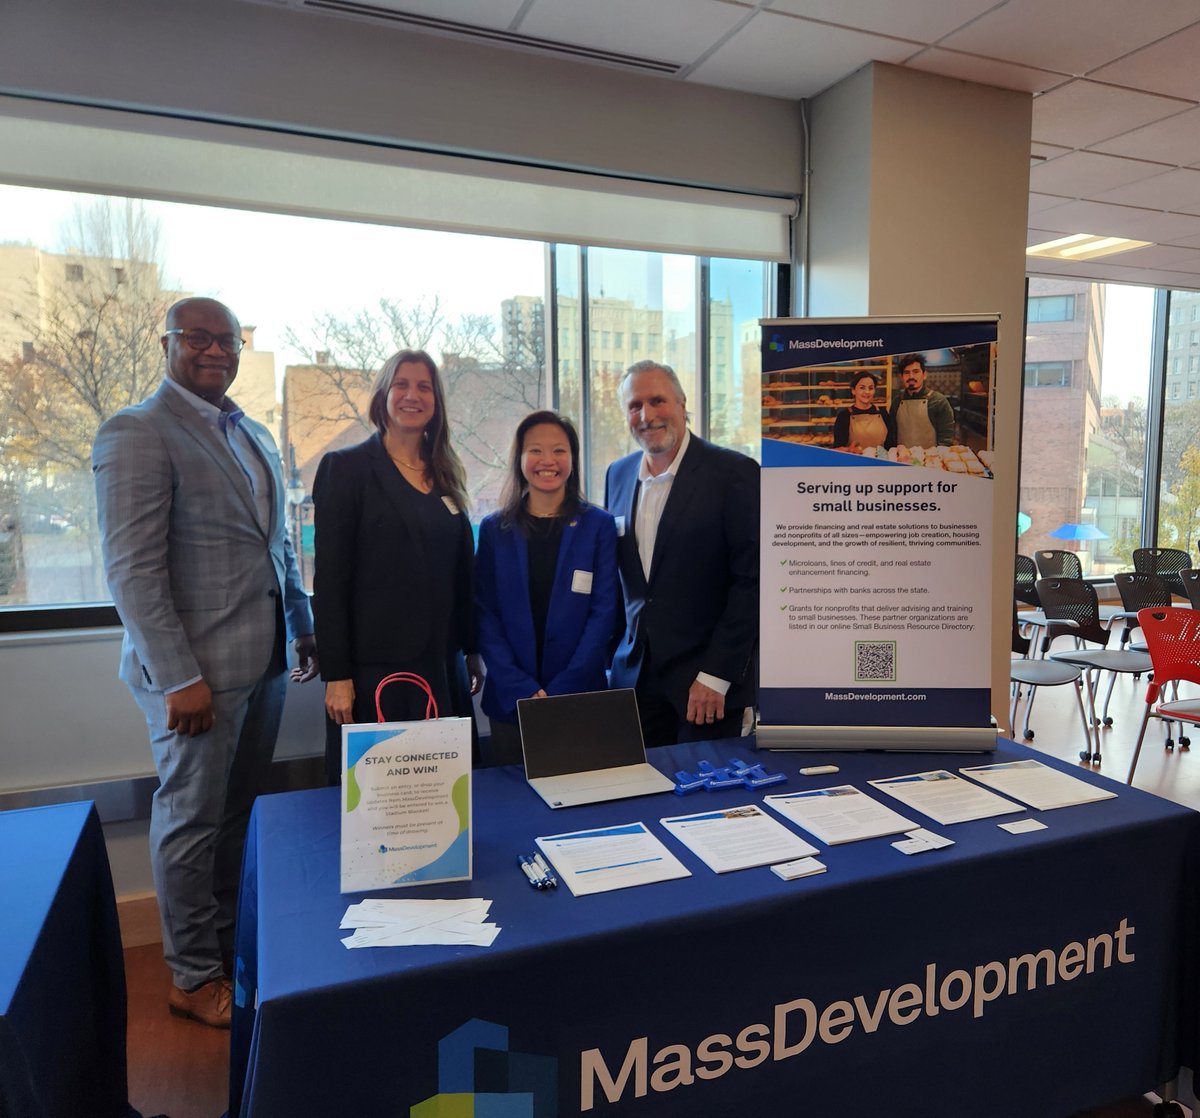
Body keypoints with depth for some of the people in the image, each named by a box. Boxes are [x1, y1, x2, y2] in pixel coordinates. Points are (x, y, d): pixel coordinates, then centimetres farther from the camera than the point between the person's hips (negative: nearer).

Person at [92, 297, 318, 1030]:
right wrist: (179, 678, -18)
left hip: (264, 660, 7)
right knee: (193, 822, 8)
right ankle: (194, 976, 25)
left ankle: (232, 941, 34)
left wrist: (305, 626, 14)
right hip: (198, 667, -7)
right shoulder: (137, 433, -10)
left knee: (242, 813, 16)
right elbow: (133, 569, -16)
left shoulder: (256, 437, 15)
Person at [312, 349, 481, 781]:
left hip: (442, 663, 5)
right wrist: (336, 676, -12)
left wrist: (473, 651, 13)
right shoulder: (346, 467, -3)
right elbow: (330, 580, -8)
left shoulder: (445, 474, 13)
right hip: (376, 662, -5)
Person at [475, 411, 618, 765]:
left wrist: (559, 692, -12)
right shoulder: (495, 529, 4)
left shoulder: (598, 526, 1)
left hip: (581, 698, -1)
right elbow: (485, 615, 0)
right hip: (509, 700, 1)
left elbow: (603, 612, -4)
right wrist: (522, 690, -12)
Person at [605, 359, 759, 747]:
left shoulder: (734, 473, -9)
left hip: (708, 684, -4)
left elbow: (751, 581, -12)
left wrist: (716, 675, -15)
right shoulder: (618, 475, 9)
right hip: (633, 676, 5)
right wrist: (613, 659, 9)